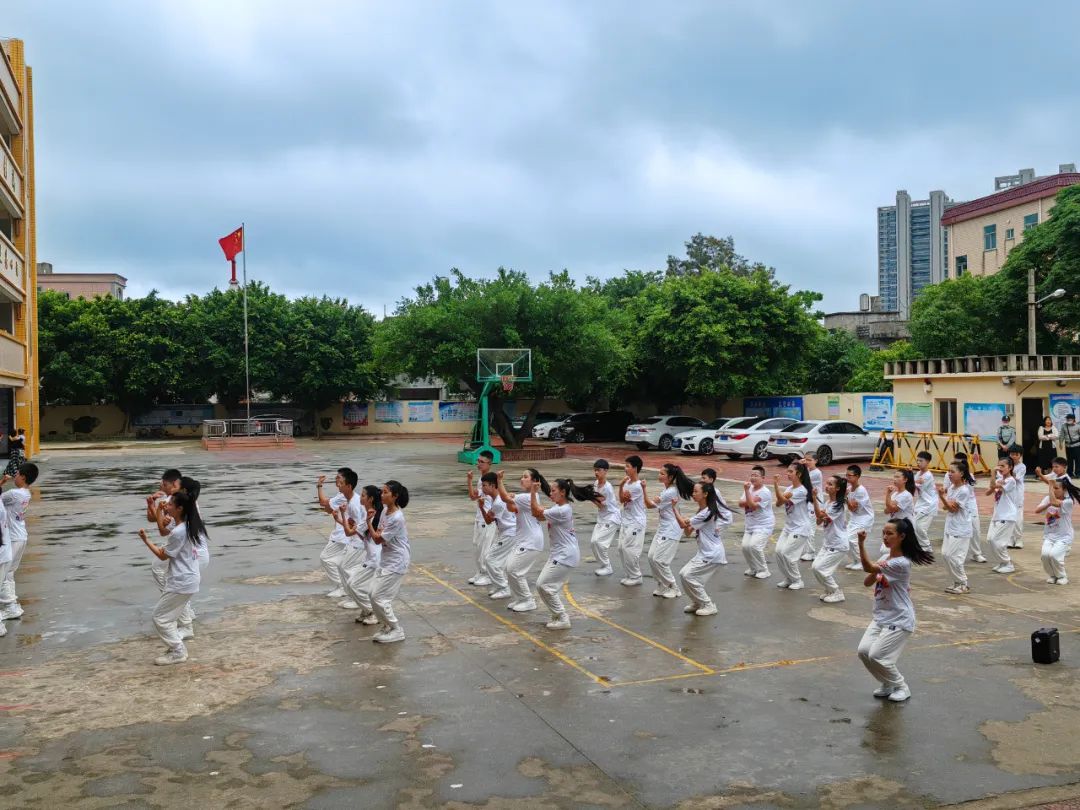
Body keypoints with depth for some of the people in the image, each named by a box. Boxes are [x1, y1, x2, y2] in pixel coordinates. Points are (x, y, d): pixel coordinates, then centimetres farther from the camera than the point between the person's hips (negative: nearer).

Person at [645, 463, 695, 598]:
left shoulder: (670, 492, -21)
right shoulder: (668, 488, 9)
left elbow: (650, 505, -17)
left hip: (671, 530, -10)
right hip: (663, 528, 10)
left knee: (659, 560, -9)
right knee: (652, 557, 6)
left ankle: (673, 588, 7)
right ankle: (662, 586, 18)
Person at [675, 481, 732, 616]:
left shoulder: (707, 513, -20)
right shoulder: (702, 511, 11)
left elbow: (683, 524, -16)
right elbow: (687, 532, 11)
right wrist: (688, 527, -10)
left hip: (712, 555, -9)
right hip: (704, 553, 9)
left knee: (688, 576, -13)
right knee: (683, 574, 5)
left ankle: (709, 606, -2)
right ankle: (697, 602, 20)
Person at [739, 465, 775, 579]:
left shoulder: (765, 492, -18)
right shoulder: (749, 488, 6)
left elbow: (752, 505, -25)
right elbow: (740, 503, -1)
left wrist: (746, 491, -25)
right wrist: (749, 501, -20)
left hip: (764, 525, -7)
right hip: (750, 525, 7)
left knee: (754, 545, -21)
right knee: (745, 546, -2)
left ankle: (763, 571, -4)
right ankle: (753, 568, 21)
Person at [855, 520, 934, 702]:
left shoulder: (902, 563, -20)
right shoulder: (884, 559, 8)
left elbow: (868, 568, -28)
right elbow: (867, 582, 4)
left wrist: (861, 543, -38)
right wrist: (875, 573, -16)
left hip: (899, 620, -8)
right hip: (880, 617, 8)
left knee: (876, 656, -12)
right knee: (864, 651, -4)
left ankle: (901, 687, 12)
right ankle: (887, 684, 18)